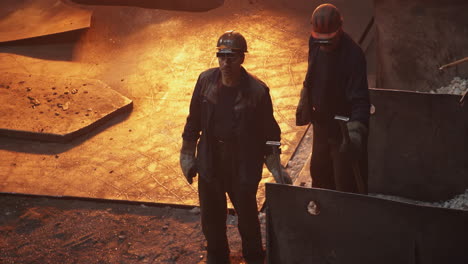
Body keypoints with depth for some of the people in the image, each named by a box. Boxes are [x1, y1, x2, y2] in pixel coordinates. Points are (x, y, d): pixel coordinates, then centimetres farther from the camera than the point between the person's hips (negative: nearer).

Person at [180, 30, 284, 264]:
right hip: (210, 163, 3)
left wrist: (275, 168, -8)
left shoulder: (257, 91, -17)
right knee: (211, 215, 18)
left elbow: (269, 131, -8)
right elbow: (194, 120, 4)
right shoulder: (206, 80, -7)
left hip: (243, 166, -3)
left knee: (247, 214, 14)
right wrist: (187, 155, 8)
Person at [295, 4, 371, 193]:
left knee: (345, 183, 1)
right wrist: (304, 102, 20)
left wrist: (355, 130, -44)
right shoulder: (315, 43, -7)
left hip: (343, 128, -7)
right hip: (321, 122, 7)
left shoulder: (353, 54, -28)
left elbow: (360, 99, -31)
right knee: (319, 171, 24)